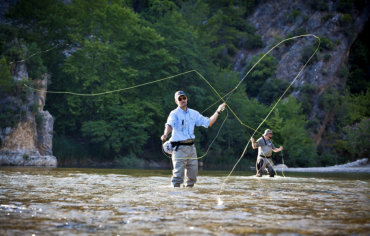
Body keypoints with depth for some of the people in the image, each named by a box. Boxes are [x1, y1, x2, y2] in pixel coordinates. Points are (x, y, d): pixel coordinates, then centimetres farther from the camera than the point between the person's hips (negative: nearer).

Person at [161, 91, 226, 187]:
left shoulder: (193, 113, 14)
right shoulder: (174, 113, -4)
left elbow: (208, 123, 19)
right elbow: (169, 124, -24)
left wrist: (218, 111, 14)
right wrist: (165, 135, -45)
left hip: (191, 147, 6)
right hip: (179, 148, -6)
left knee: (192, 175, 9)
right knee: (178, 175, -11)